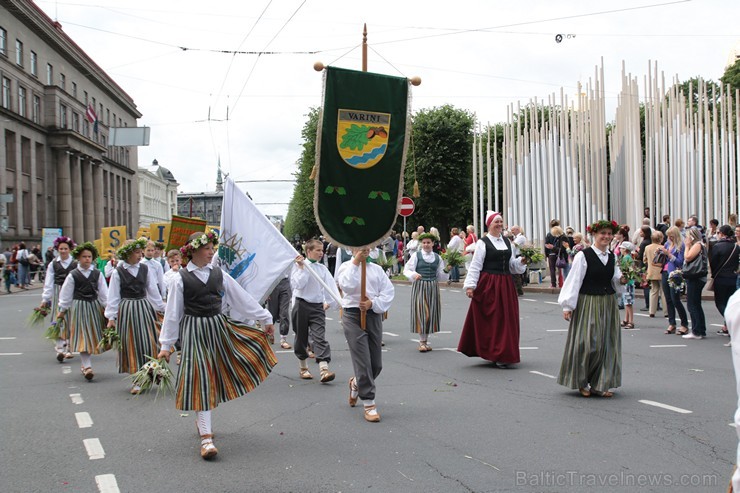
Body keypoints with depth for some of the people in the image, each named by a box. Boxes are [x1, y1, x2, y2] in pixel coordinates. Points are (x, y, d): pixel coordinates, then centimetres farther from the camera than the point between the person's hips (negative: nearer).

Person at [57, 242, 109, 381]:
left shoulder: (97, 274, 1)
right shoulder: (73, 275, -3)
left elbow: (104, 293, 4)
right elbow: (66, 295, 2)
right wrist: (62, 311, 5)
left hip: (94, 306, 3)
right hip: (78, 307, -3)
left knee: (93, 337, 10)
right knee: (82, 337, -8)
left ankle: (86, 364, 25)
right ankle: (87, 367, -12)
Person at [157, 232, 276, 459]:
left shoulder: (219, 274, 4)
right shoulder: (182, 279, -4)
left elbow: (243, 298, 8)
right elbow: (172, 313, -1)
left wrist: (265, 318, 8)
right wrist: (166, 345, -1)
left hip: (220, 329, 4)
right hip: (194, 331, -4)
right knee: (200, 381, -5)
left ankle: (203, 420, 28)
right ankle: (206, 437, -5)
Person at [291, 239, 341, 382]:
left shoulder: (322, 268, 8)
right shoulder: (299, 265, -3)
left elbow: (330, 285, -1)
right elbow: (298, 284, -13)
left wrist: (335, 301, -14)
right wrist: (301, 267, -17)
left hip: (318, 306, 2)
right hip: (302, 304, -2)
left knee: (320, 337, -11)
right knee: (301, 337, 9)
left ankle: (324, 369, -21)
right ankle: (302, 367, 27)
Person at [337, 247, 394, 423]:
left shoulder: (377, 269, 11)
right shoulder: (346, 266, 3)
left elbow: (388, 291, 2)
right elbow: (346, 286, -17)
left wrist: (373, 303, -13)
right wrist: (355, 262, -14)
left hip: (373, 315, 4)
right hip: (353, 315, -4)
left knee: (376, 364, 8)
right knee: (363, 361, -9)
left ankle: (356, 384, 40)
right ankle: (369, 404, 0)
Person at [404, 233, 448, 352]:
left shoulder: (437, 257, 10)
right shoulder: (416, 256, 0)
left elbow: (440, 275, 14)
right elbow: (406, 270, -3)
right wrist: (414, 275, -22)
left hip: (433, 287, 4)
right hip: (419, 287, -4)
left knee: (431, 313, 5)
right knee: (421, 312, -8)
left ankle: (425, 340, 17)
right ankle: (422, 341, 0)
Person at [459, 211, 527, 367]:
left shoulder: (507, 242, 13)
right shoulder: (483, 243, -5)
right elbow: (475, 266, -9)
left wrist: (521, 261, -1)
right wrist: (470, 285, -15)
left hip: (505, 285, 6)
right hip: (488, 285, -6)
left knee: (506, 319, 7)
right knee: (490, 319, -2)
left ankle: (503, 354, 17)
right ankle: (495, 354, 5)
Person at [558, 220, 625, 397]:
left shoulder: (612, 257, 9)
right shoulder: (583, 256, -10)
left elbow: (614, 280, 17)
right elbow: (574, 281, -11)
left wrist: (621, 280, -6)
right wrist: (568, 305, -14)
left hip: (608, 305, 6)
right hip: (587, 304, -6)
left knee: (607, 343, 6)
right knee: (587, 343, -4)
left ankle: (600, 384, 16)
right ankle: (582, 383, 14)